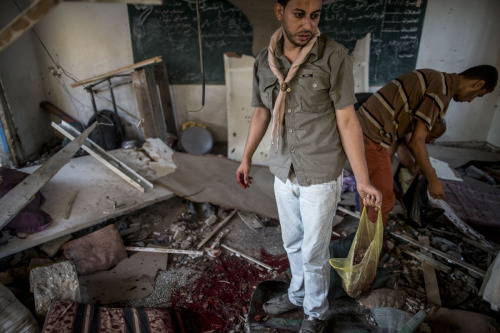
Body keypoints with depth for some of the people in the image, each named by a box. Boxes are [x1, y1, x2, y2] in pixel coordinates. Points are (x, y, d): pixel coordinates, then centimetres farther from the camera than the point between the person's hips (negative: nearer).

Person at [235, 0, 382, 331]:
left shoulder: (334, 57, -13)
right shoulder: (264, 61, 0)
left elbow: (347, 120, -12)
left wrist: (363, 180, -12)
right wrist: (247, 158, 17)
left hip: (320, 176, -4)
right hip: (283, 173, 5)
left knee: (314, 252, 9)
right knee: (293, 242, 21)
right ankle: (298, 295, 47)